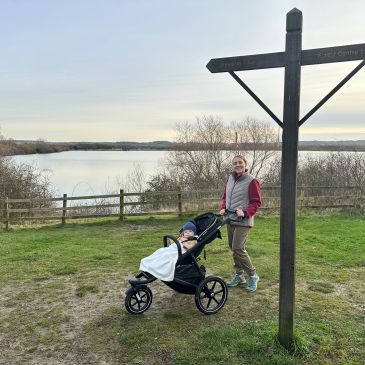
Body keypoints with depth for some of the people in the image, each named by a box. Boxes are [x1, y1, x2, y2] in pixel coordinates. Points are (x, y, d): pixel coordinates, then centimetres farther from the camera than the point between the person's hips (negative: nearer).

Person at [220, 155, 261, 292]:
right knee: (233, 247, 13)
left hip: (243, 221, -7)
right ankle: (238, 275, 27)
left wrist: (245, 212, -23)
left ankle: (252, 275, 5)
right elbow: (225, 197, 18)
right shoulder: (230, 179, 9)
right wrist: (223, 208, 1)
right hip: (230, 219, 7)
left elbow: (256, 202, -10)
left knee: (238, 248, -13)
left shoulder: (251, 181, -11)